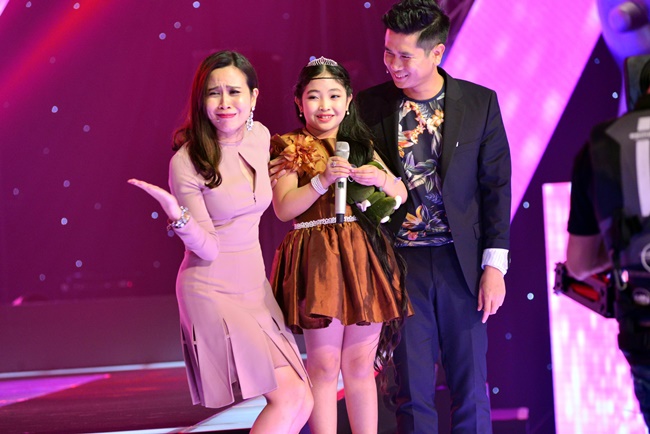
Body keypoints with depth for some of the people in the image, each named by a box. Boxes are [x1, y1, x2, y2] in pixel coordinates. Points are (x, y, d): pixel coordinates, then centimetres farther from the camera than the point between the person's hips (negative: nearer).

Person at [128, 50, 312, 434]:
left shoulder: (260, 136, 1)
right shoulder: (187, 163, -16)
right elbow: (208, 249, -17)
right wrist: (177, 214, -33)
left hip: (255, 285, 7)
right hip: (213, 291, -7)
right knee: (290, 394, -14)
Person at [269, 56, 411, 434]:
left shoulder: (362, 146, 15)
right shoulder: (292, 150, 2)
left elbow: (402, 194, 14)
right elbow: (283, 208, -8)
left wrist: (379, 178, -7)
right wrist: (323, 180, -19)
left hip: (366, 258, 4)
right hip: (317, 260, -4)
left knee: (361, 365, 6)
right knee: (324, 366, -3)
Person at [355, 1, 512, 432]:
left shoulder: (480, 103, -1)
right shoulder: (370, 105, 0)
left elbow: (496, 186, 1)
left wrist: (494, 265, -4)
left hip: (461, 262, 0)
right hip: (401, 262, 0)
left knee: (471, 387, 6)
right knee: (412, 389, 6)